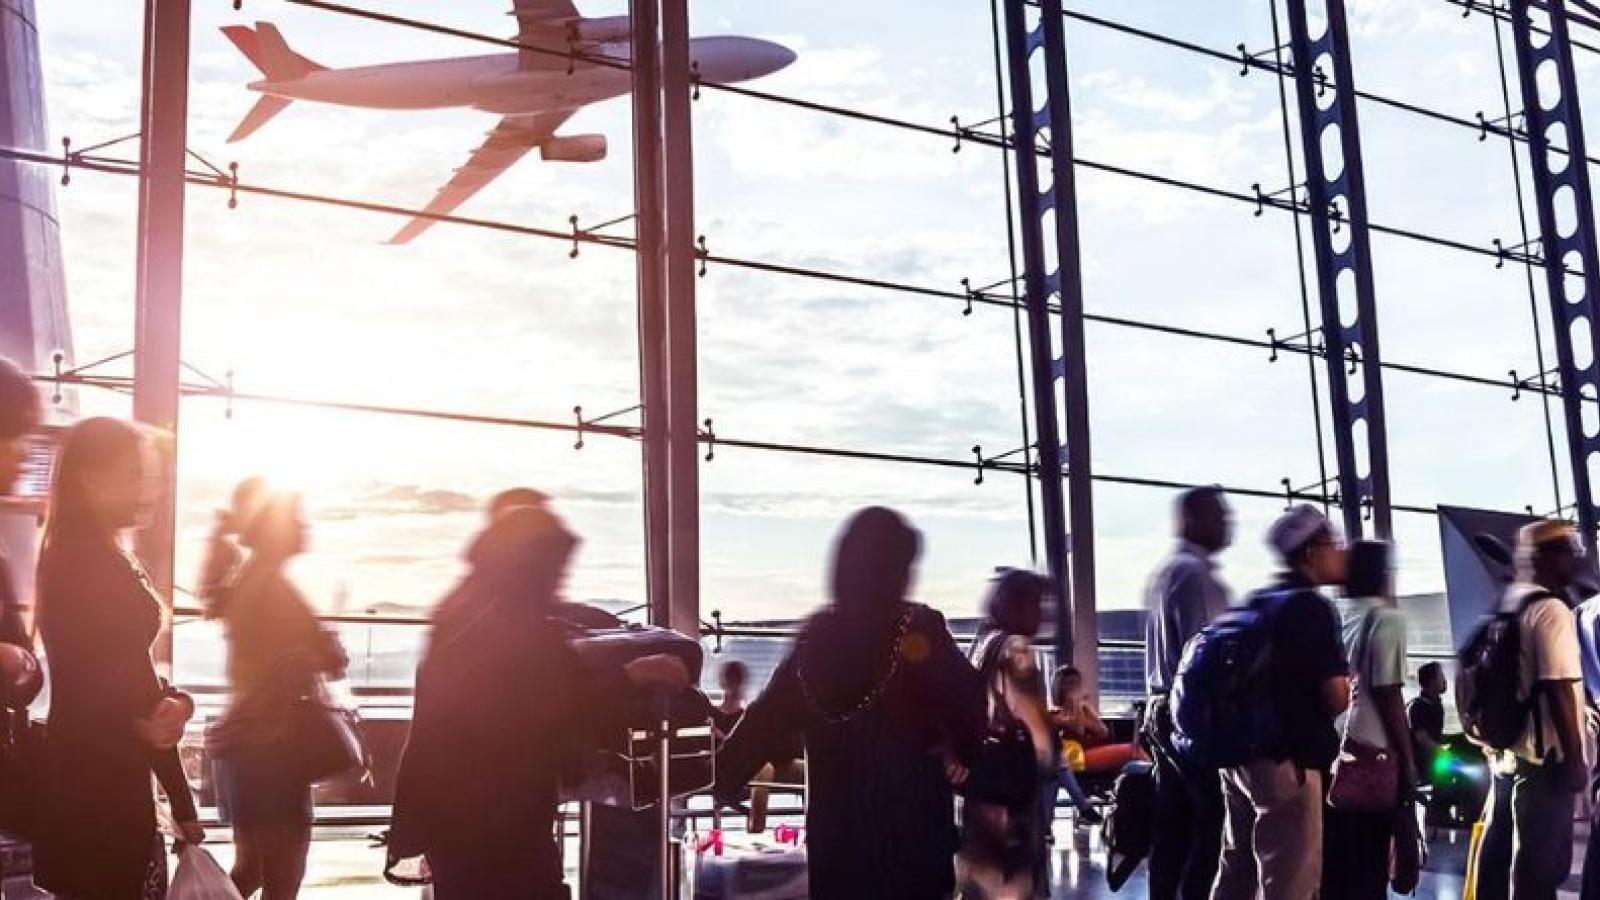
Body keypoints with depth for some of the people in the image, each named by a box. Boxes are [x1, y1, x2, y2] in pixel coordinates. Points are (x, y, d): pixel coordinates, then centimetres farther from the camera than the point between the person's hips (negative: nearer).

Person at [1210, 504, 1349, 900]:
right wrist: (1348, 692, 6)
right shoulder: (1312, 607, -11)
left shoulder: (1255, 604, 14)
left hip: (1241, 754, 9)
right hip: (1286, 761, -9)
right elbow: (1336, 698, -16)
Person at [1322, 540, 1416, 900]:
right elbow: (1388, 695, -10)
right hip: (1371, 755, -5)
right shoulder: (1385, 618, -5)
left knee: (1330, 866, 11)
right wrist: (1408, 764, -5)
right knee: (1367, 869, 1)